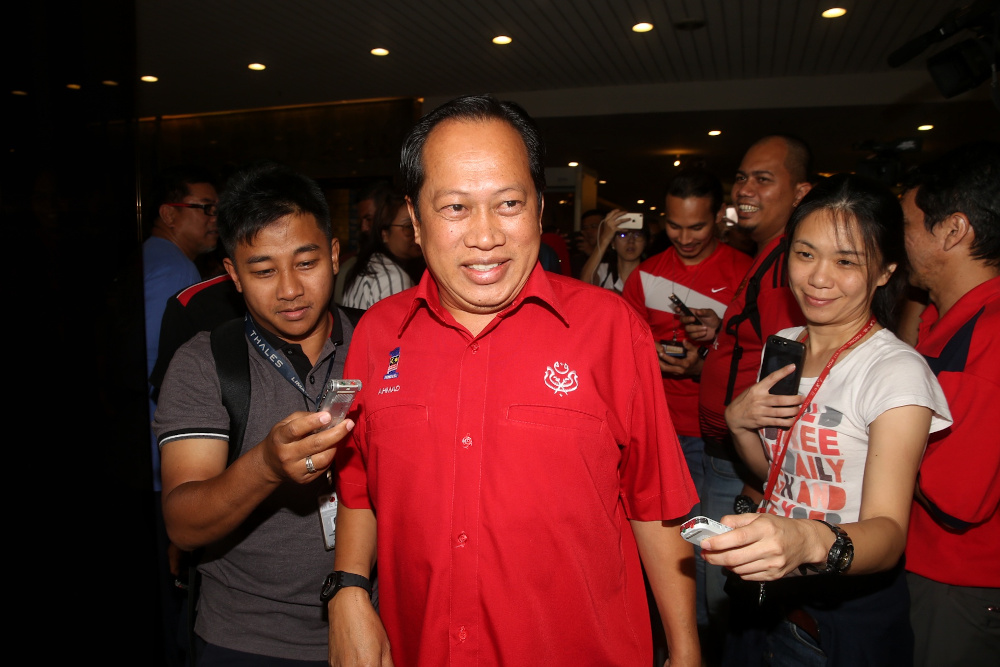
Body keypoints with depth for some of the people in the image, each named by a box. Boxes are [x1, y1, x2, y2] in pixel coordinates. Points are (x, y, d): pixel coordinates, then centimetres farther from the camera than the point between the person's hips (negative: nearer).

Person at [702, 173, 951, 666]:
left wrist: (810, 542, -50)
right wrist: (738, 420, -10)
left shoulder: (897, 370, -20)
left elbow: (888, 533, -30)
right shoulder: (784, 346, 1)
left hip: (850, 615, -6)